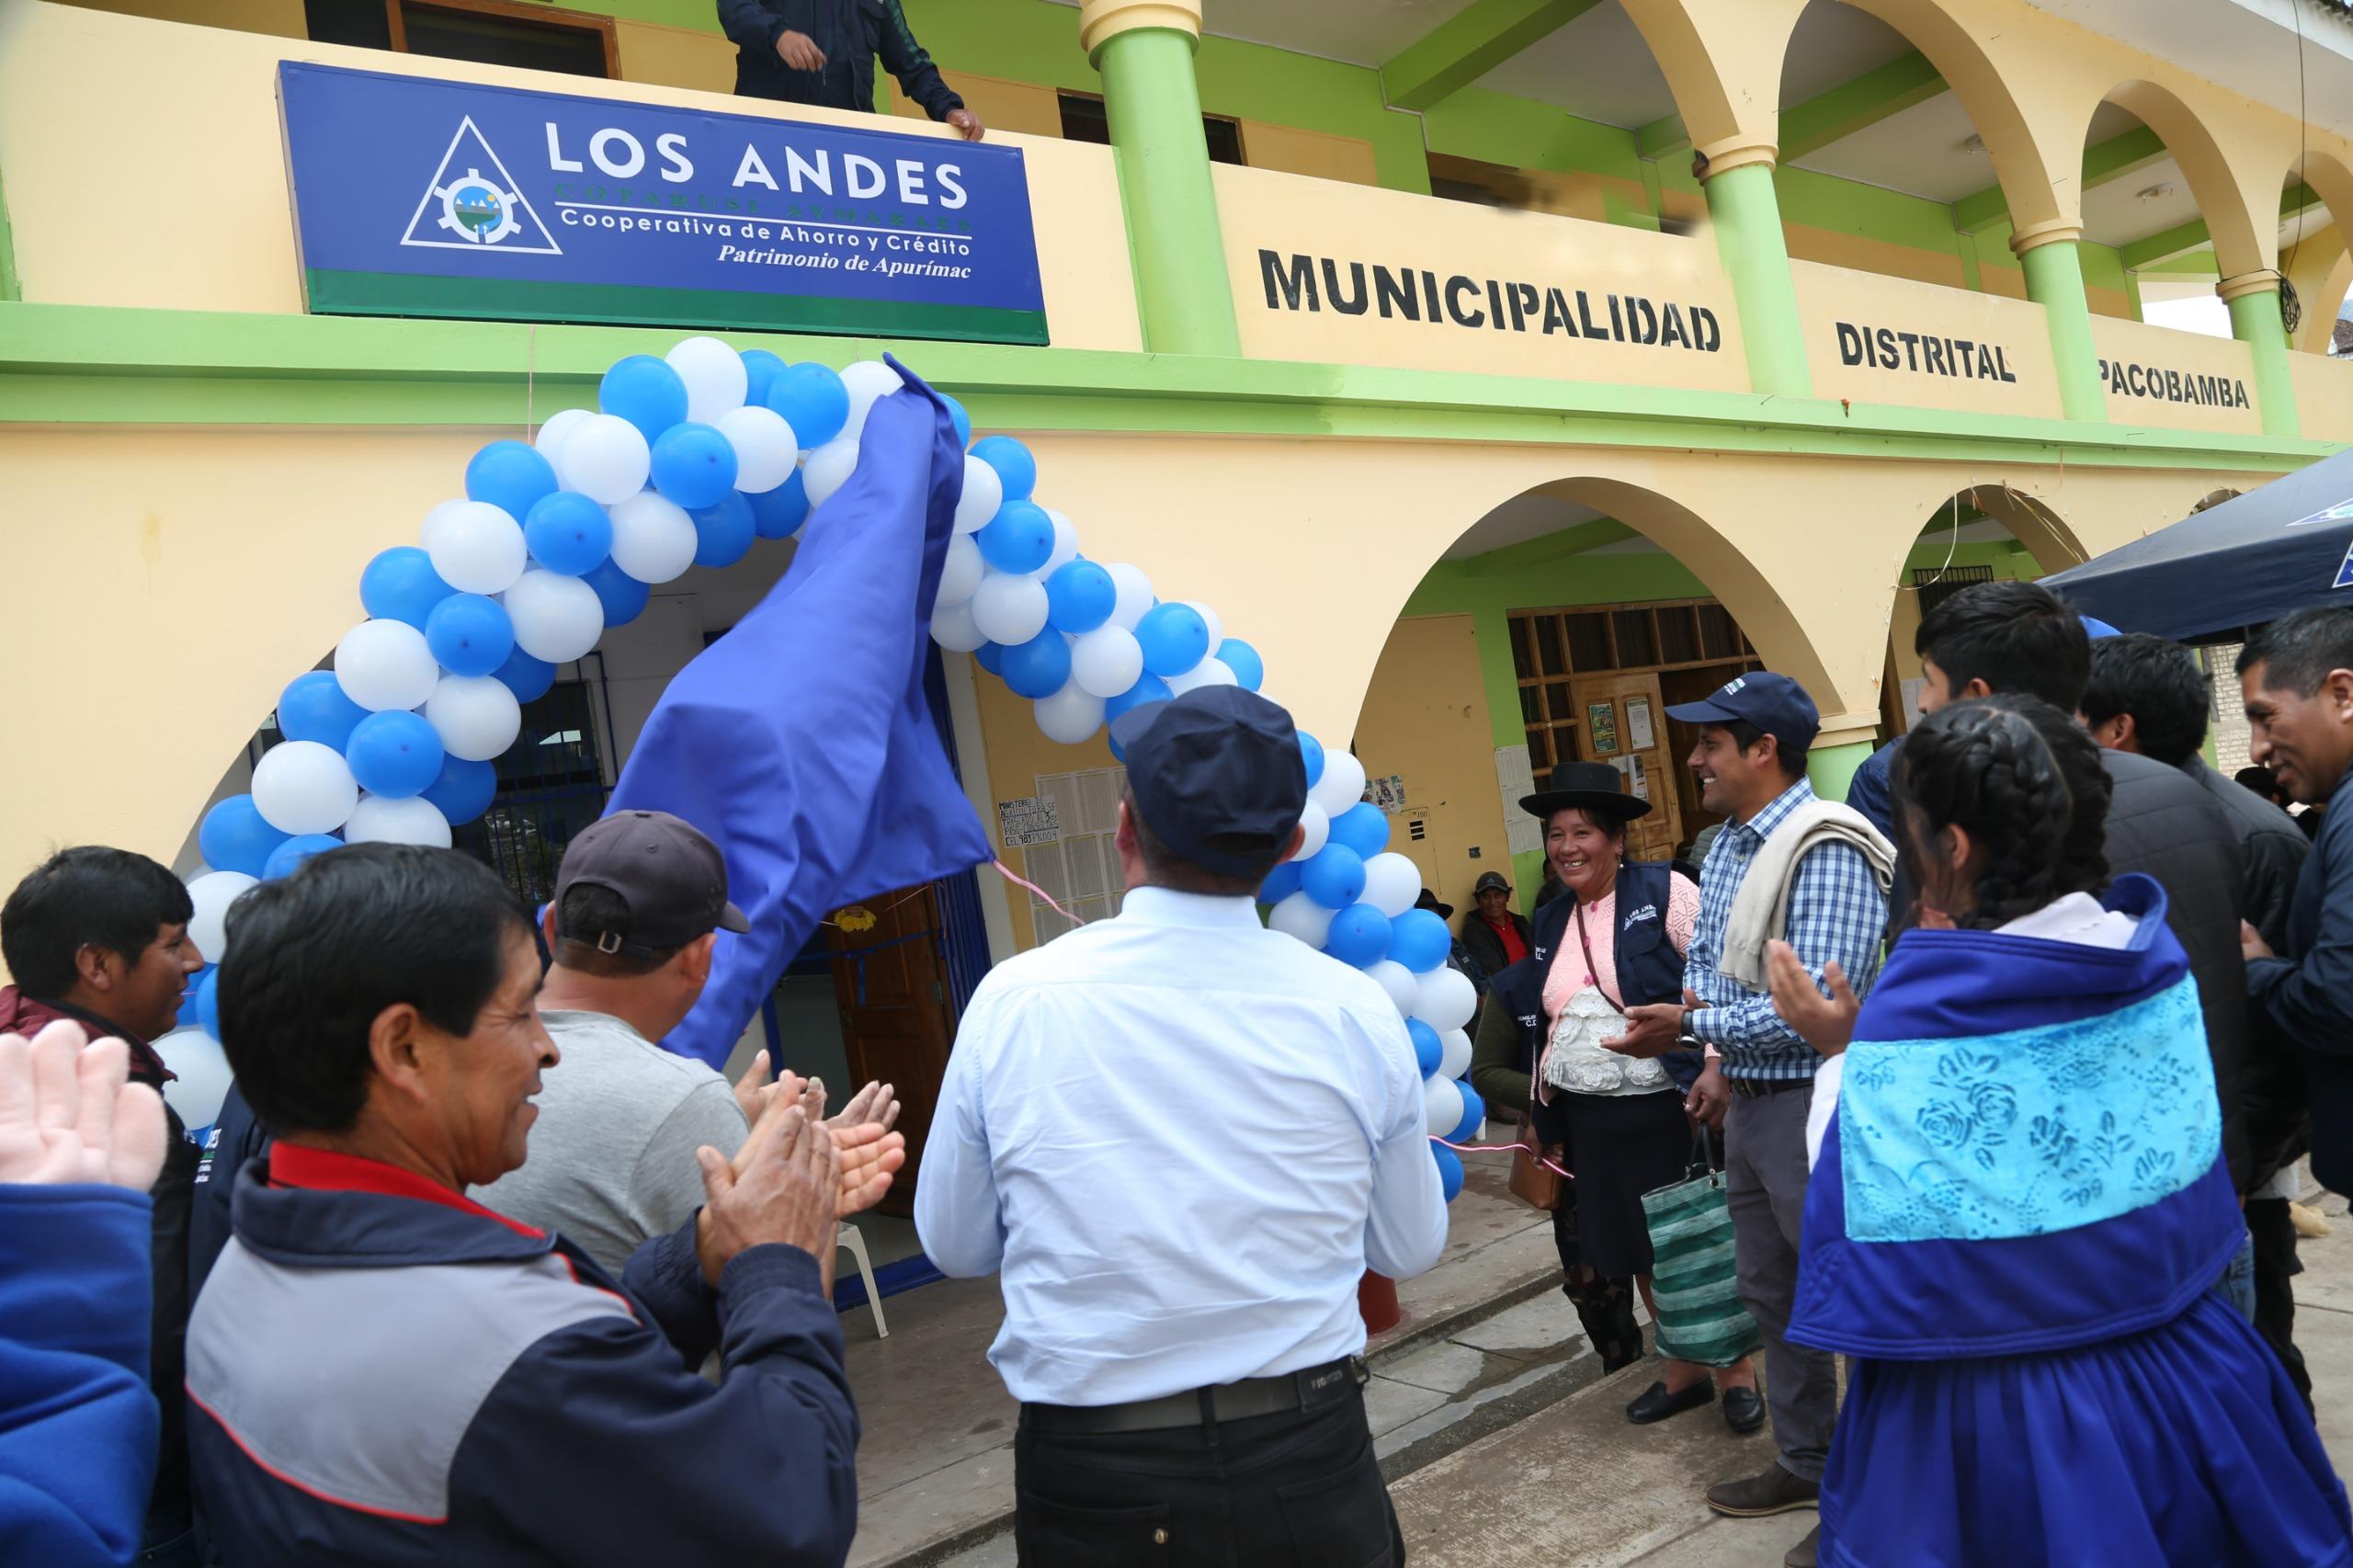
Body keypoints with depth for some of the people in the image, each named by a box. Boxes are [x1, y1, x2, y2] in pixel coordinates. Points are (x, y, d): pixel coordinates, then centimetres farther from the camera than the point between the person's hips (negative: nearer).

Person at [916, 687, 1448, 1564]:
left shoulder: (1014, 1002, -14)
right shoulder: (1354, 1008, -12)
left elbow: (955, 1247, -1)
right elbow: (1411, 1250, 1)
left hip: (1092, 1486, 0)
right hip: (1311, 1467, 1)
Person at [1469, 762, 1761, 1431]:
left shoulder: (1664, 892, -9)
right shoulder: (1552, 921, 10)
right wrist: (1540, 1107, 15)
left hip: (1668, 1109, -6)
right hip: (1589, 1121, 6)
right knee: (1634, 1248, 15)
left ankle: (1739, 1373, 25)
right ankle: (1683, 1371, 33)